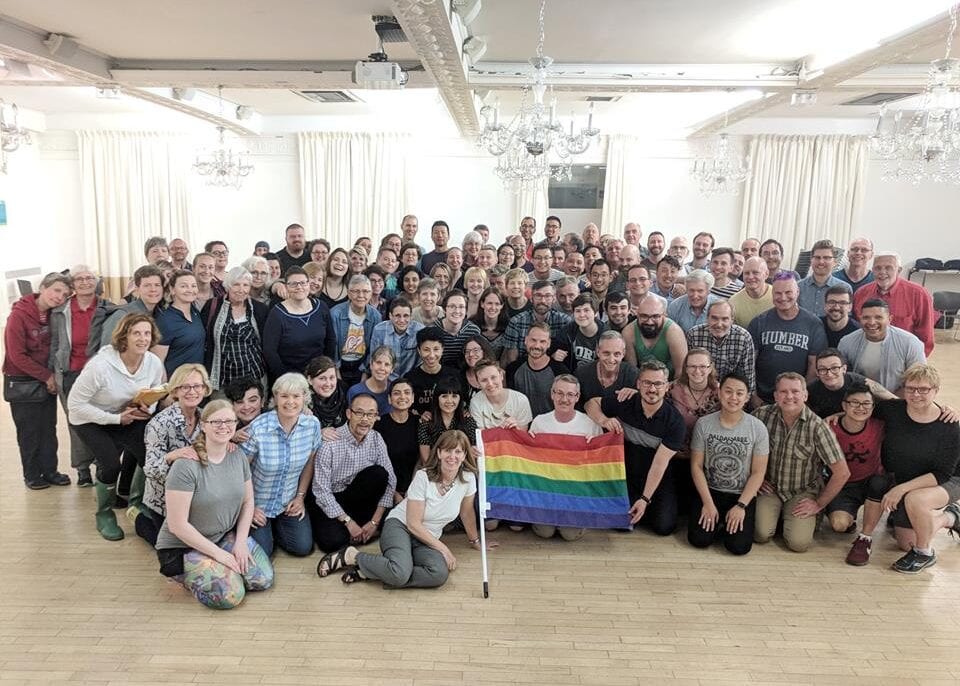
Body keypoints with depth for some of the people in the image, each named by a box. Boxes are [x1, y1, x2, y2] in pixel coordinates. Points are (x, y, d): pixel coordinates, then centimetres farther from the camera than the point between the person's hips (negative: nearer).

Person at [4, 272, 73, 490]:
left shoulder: (54, 315, 0)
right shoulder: (19, 315, -16)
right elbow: (17, 356, -17)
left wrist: (53, 376, -4)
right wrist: (47, 376, -14)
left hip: (48, 382, 5)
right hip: (22, 384, -5)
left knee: (49, 429, 10)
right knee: (29, 432, 5)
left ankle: (49, 470, 22)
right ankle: (32, 475, 18)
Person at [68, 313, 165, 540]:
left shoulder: (154, 363, -15)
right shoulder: (100, 366, -29)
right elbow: (75, 404, -21)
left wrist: (147, 409, -20)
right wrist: (116, 418, -25)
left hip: (128, 417, 4)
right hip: (91, 420, -4)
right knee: (111, 465, -23)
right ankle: (104, 516, 6)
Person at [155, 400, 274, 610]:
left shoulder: (238, 458, -2)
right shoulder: (186, 466, -23)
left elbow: (248, 502, 7)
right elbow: (177, 525, -21)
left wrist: (241, 542, -6)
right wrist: (218, 553, -18)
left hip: (227, 536, 6)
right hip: (184, 546, -6)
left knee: (264, 580, -9)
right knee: (230, 595, -22)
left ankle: (218, 566, 15)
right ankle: (185, 574, 6)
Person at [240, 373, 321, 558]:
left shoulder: (313, 425, -13)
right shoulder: (258, 428, -25)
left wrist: (300, 496, 2)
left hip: (289, 502, 3)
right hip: (258, 503, -3)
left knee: (303, 548, -2)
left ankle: (275, 527, 28)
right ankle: (264, 529, 26)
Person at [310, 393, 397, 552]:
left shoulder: (376, 439, -8)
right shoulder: (329, 443, -22)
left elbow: (390, 480, -8)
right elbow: (321, 490, -19)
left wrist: (374, 521, -16)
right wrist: (348, 522, -21)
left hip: (355, 496, 4)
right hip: (328, 502, -3)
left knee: (379, 473, -23)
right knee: (332, 541, -29)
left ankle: (360, 519, -5)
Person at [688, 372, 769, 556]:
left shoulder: (758, 428, -8)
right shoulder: (703, 424, -7)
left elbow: (758, 473, -6)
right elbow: (696, 466, -4)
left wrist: (741, 506, -14)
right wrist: (708, 503, -11)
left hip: (743, 495, 0)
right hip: (710, 492, 1)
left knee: (739, 546, -18)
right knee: (698, 539, -16)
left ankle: (729, 523, 14)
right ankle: (717, 521, 15)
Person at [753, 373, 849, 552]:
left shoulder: (817, 427, -17)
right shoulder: (763, 415, -11)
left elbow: (842, 472, -14)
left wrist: (819, 504, -7)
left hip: (803, 493, -1)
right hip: (769, 488, 1)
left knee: (798, 542, -18)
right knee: (761, 534, -20)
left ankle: (811, 518, 15)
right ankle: (776, 514, 14)